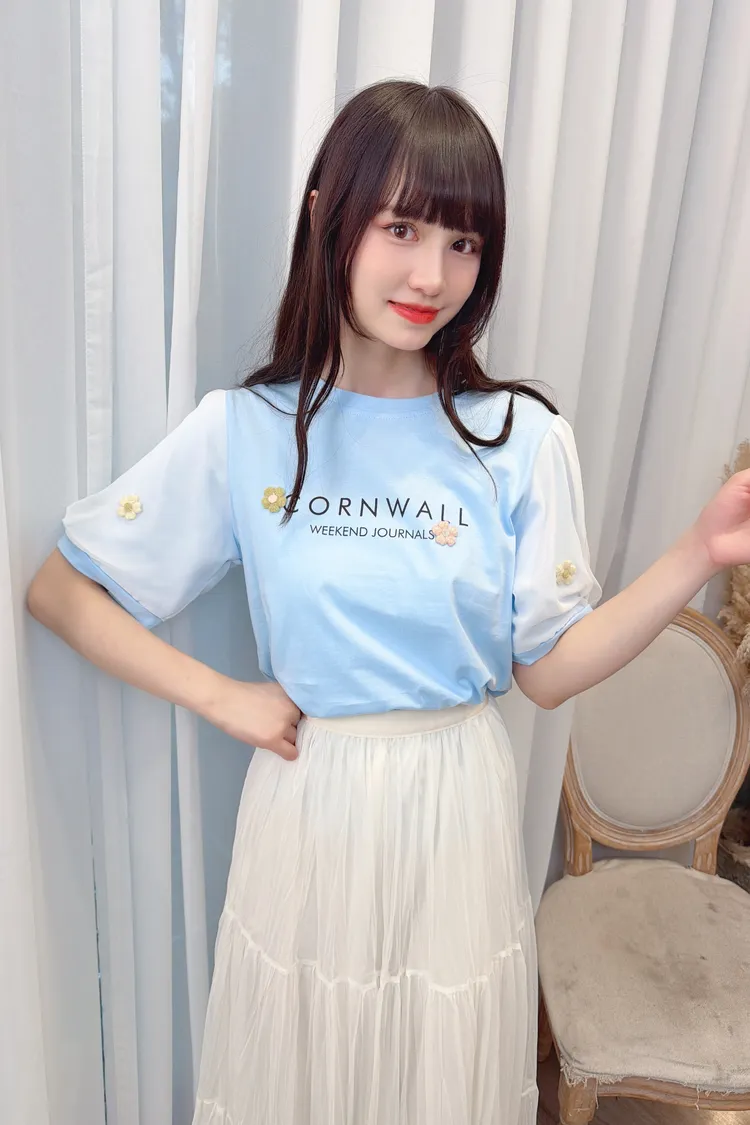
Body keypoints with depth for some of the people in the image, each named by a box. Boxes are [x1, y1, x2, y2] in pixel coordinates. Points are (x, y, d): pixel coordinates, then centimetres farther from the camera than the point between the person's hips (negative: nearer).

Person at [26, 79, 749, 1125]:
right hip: (307, 799, 0)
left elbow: (549, 669, -6)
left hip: (458, 805, 1)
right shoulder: (242, 430, -9)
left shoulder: (522, 437, -8)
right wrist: (221, 697, -11)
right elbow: (60, 589, -3)